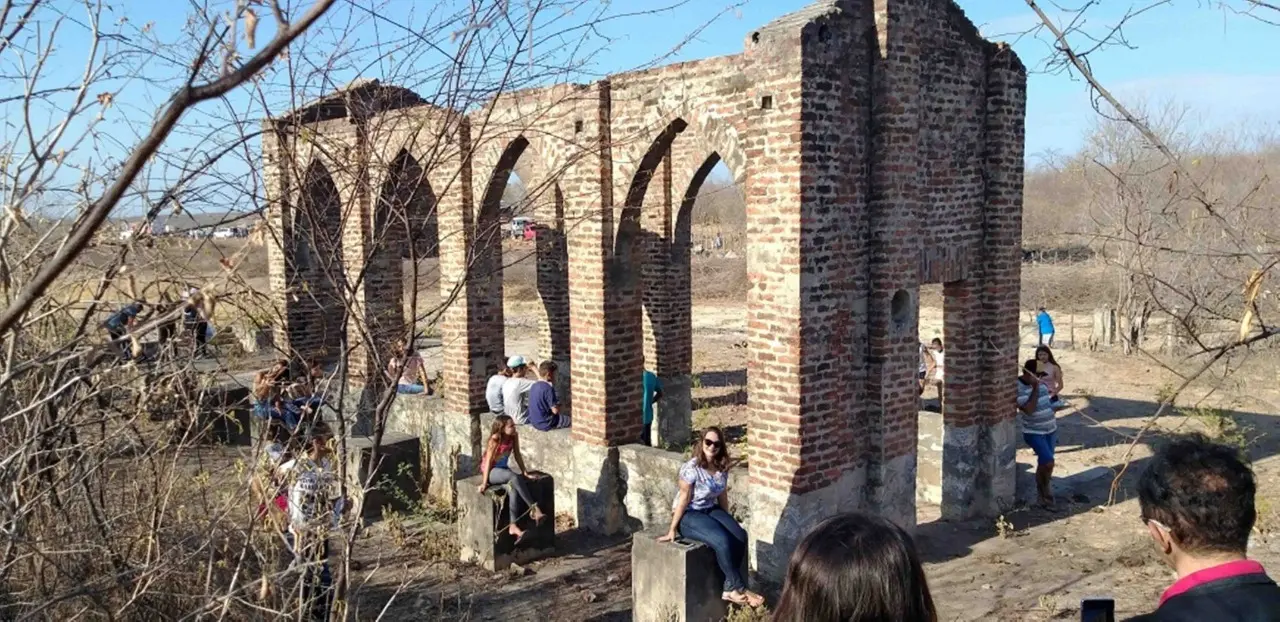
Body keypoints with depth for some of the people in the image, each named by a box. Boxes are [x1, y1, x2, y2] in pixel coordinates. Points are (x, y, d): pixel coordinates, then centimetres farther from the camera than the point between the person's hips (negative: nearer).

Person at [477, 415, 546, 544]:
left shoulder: (514, 436, -6)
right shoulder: (495, 439, -20)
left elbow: (517, 455, 5)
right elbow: (488, 461, -20)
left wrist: (524, 472, 5)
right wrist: (484, 483, -21)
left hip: (503, 471, 5)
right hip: (490, 471, -5)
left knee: (513, 488, -28)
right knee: (515, 477, -34)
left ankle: (513, 526, -30)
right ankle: (534, 508, -30)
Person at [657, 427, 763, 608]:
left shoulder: (722, 468, 0)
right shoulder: (692, 468, -19)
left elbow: (723, 497, 11)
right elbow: (683, 499, -17)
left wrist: (726, 520, 16)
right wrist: (672, 529, -13)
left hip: (711, 510, 7)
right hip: (688, 515, -7)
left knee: (740, 536, -18)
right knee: (722, 540, -28)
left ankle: (729, 588, -8)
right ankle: (739, 589, -10)